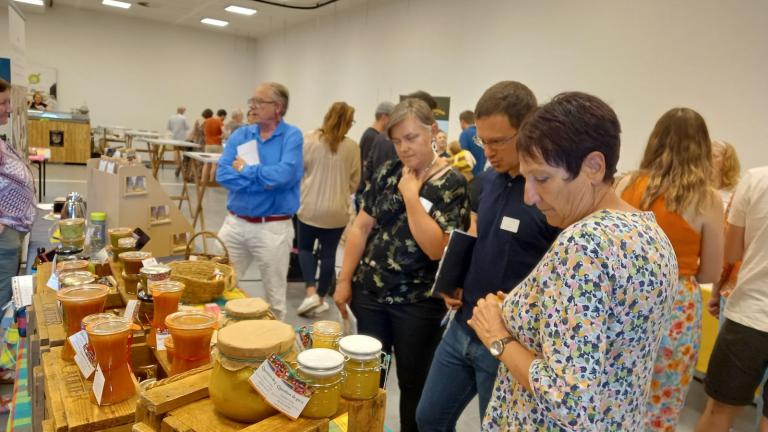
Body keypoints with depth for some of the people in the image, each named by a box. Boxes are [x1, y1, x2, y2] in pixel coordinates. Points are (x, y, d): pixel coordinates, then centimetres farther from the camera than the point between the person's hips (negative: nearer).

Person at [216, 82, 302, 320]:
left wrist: (246, 170, -10)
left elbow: (285, 175, -23)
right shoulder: (240, 135, 6)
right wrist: (263, 181, -16)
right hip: (235, 222, 4)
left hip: (273, 227, -4)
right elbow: (223, 174, -6)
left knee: (275, 297, 10)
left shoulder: (292, 136, -7)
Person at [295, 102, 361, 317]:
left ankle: (311, 292, 2)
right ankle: (321, 298, 20)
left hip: (310, 207, 0)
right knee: (329, 253, 11)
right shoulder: (352, 147, -5)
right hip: (337, 210, 1)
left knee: (305, 247, 17)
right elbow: (355, 181, 4)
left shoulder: (309, 140, -7)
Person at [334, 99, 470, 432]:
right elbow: (361, 227, 4)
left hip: (418, 303, -4)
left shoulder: (452, 184, -12)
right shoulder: (388, 172, 1)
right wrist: (344, 281, 2)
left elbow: (436, 249, -22)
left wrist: (411, 195, -21)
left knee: (413, 382, 13)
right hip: (369, 292, 4)